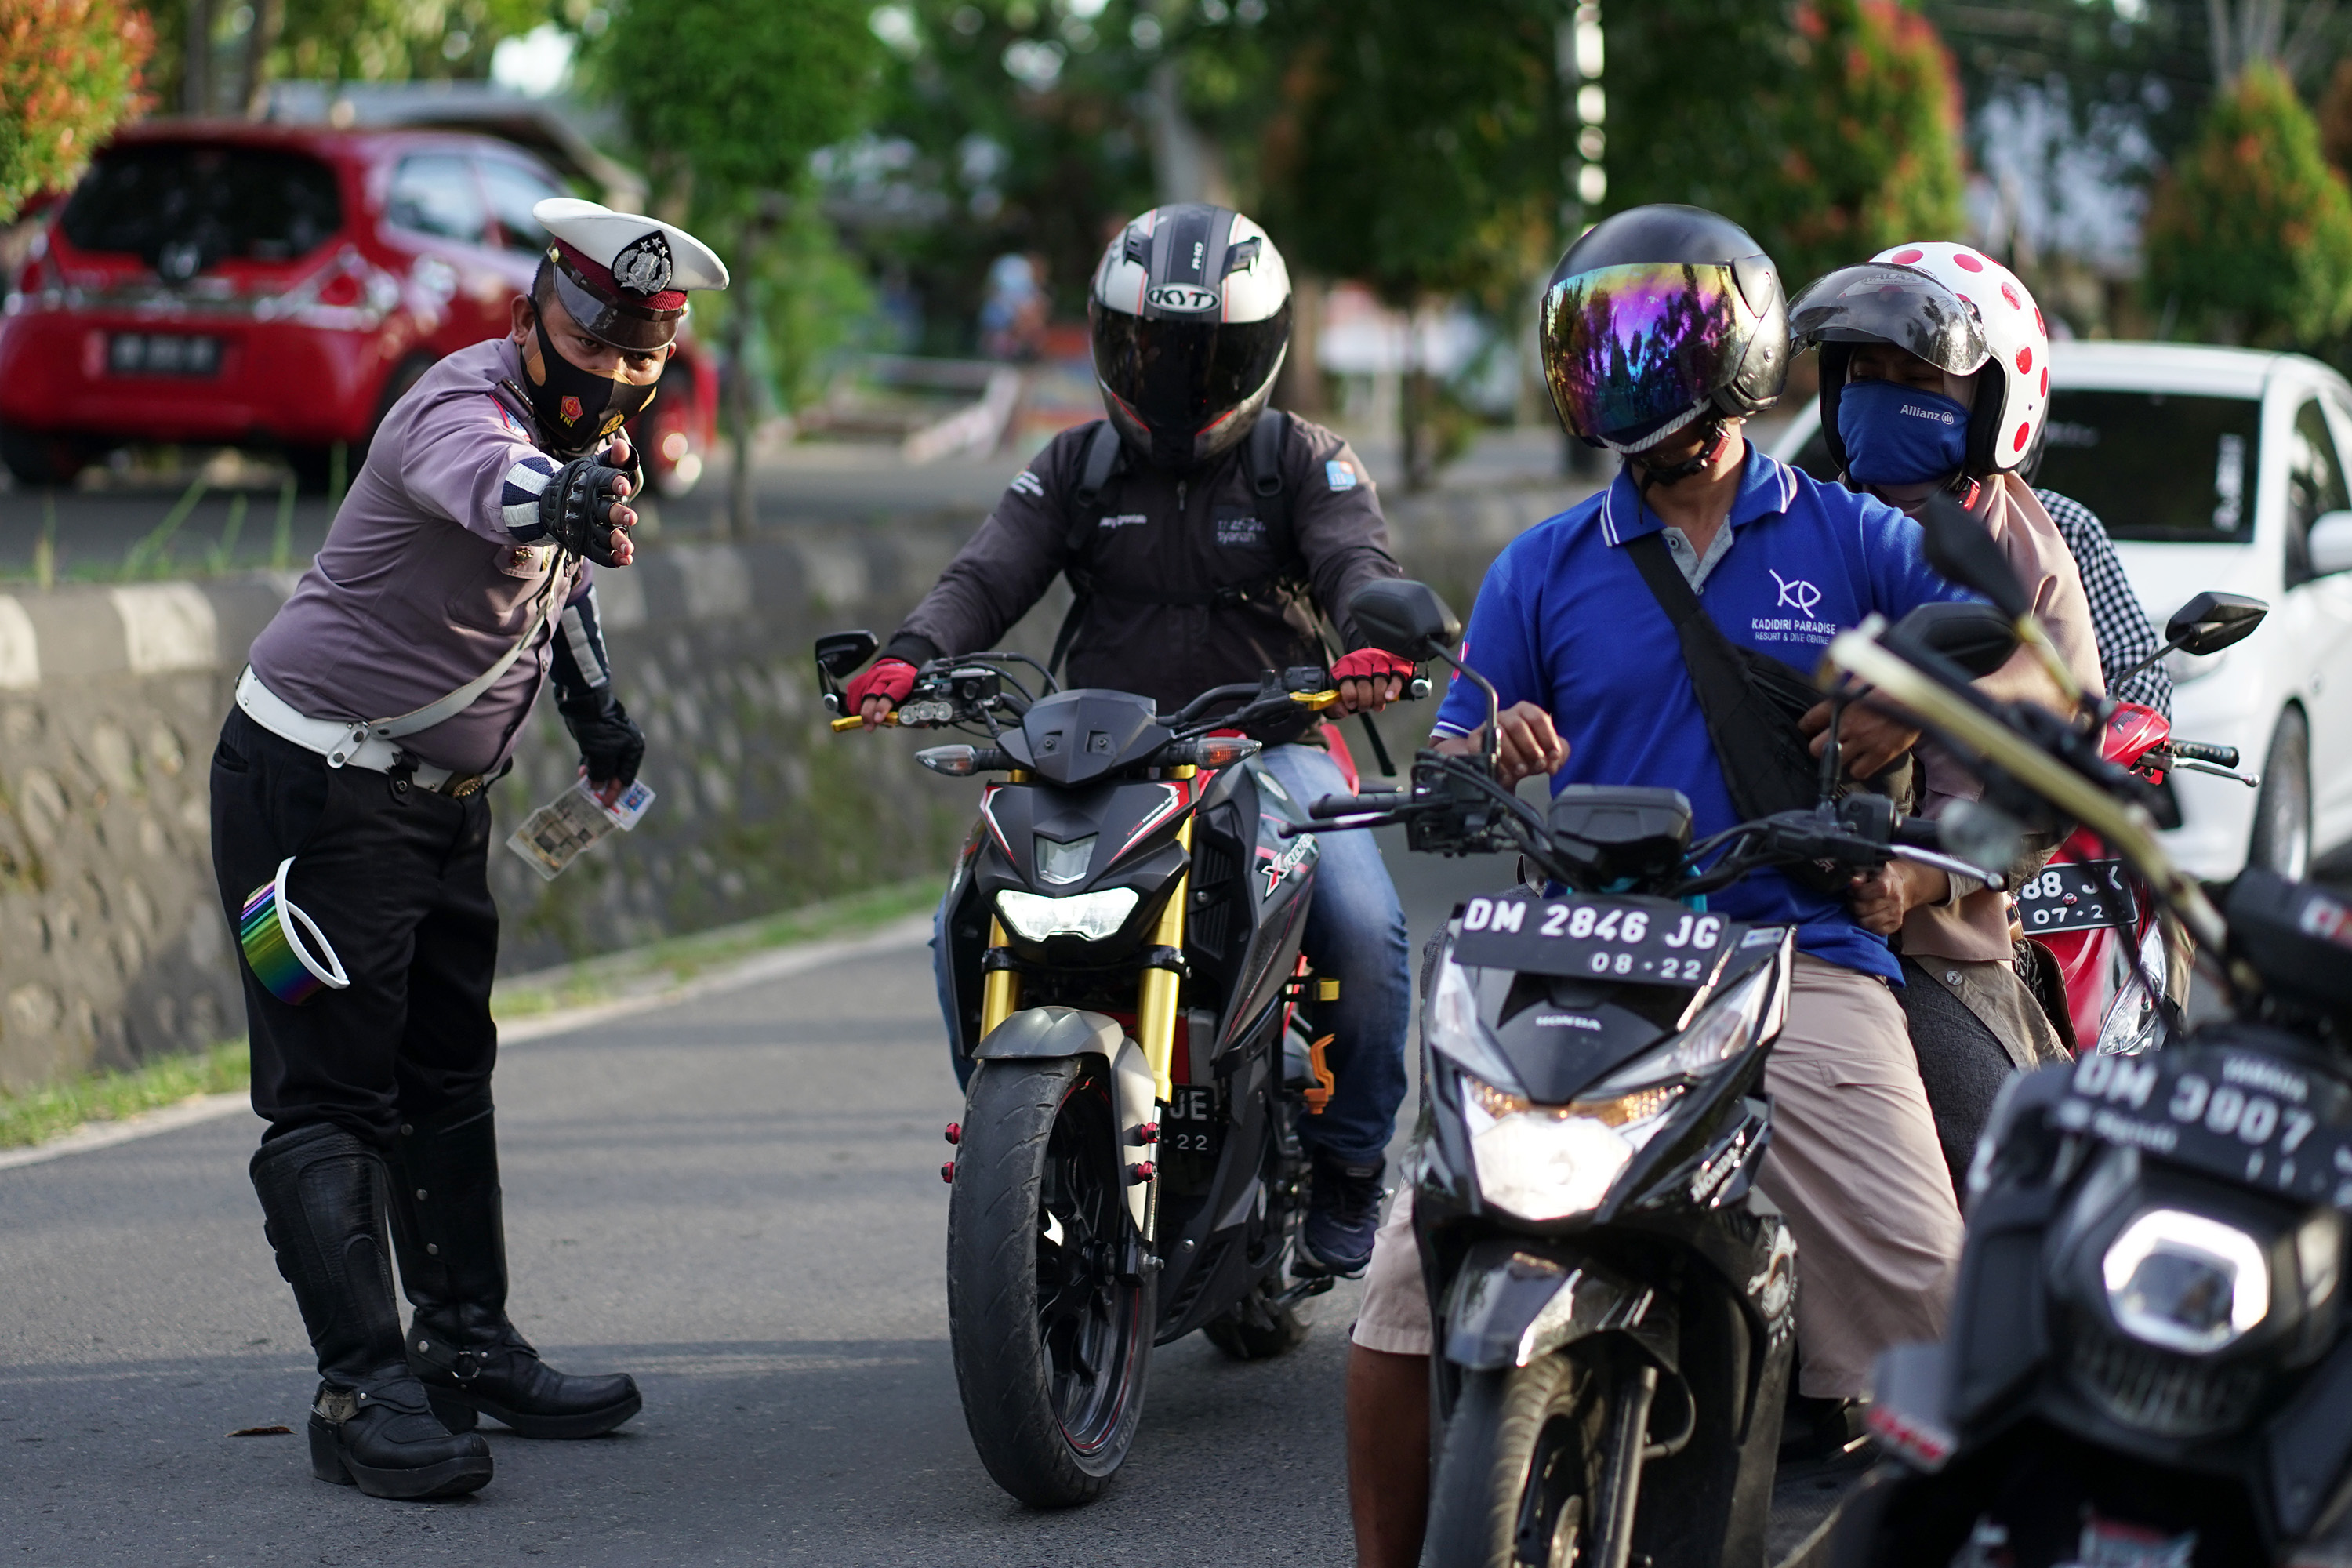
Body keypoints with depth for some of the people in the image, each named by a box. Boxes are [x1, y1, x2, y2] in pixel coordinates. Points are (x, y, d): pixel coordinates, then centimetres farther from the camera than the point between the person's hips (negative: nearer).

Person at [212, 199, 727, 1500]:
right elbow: (495, 484, -50)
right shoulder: (465, 408, -24)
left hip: (442, 793, 10)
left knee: (448, 1073, 16)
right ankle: (364, 1389, -14)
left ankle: (469, 1346, 25)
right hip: (319, 787, -10)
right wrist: (565, 499, -71)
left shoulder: (594, 435, 4)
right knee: (332, 1090, -11)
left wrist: (594, 702, 31)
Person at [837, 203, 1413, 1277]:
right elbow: (989, 575, 1)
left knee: (1364, 927, -27)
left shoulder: (1302, 461, 7)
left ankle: (1348, 1162, -3)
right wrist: (910, 656, -21)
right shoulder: (1076, 469, 13)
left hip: (1270, 748, -2)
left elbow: (1359, 561, -10)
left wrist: (1374, 641, -35)